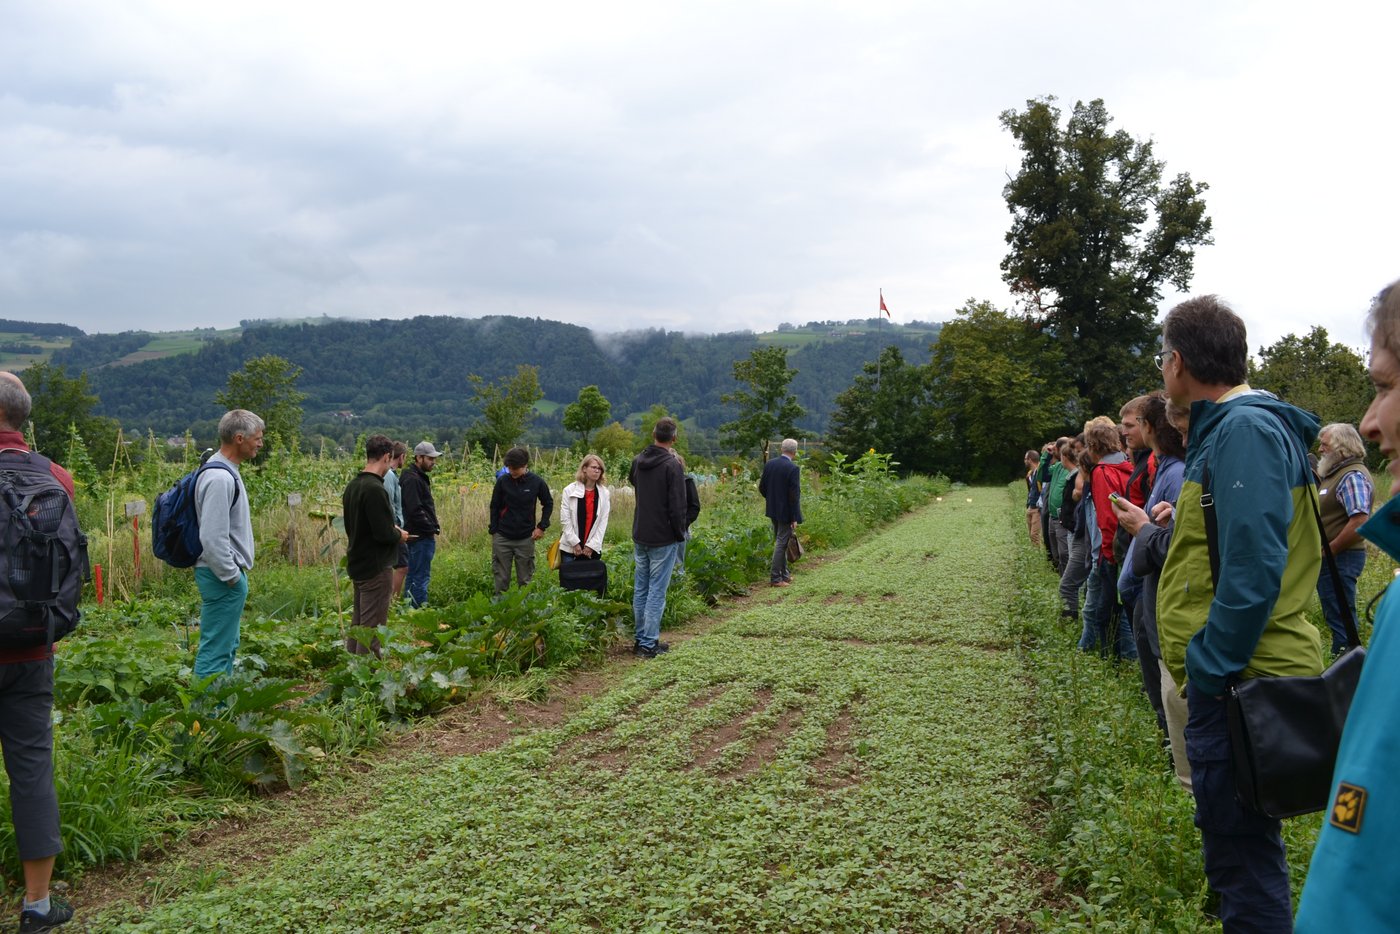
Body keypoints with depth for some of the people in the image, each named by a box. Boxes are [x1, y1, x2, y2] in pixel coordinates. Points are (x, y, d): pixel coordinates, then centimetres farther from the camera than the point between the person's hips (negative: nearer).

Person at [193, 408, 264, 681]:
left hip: (227, 575, 11)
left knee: (227, 645, 18)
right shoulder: (220, 478, -20)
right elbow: (212, 538, -25)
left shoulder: (227, 472, 12)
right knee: (216, 648, -6)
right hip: (223, 577, -11)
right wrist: (232, 576, -17)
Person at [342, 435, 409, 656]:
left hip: (356, 564, 9)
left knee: (358, 622, 18)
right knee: (372, 627, -3)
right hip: (376, 567, -9)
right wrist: (399, 535, -4)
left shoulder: (352, 486, 8)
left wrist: (391, 529, 15)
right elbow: (384, 534, -24)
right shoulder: (375, 489, -21)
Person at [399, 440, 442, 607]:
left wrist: (433, 527, 13)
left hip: (421, 537, 10)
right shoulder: (412, 479, -16)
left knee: (412, 576, 15)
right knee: (421, 576, -7)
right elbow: (415, 510, -22)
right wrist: (432, 529, -15)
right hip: (421, 537, -10)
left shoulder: (420, 477, 16)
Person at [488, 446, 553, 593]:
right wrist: (493, 530, 1)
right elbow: (494, 507, 5)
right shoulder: (502, 481, -6)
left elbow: (548, 504, 8)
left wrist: (542, 526, 1)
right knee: (501, 577, 5)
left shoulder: (537, 482, -7)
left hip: (526, 538, 0)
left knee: (525, 579, 7)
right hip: (502, 538, 0)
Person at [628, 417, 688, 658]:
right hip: (663, 539, -6)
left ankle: (641, 638, 21)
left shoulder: (637, 461, 5)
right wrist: (680, 535, -3)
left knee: (640, 589, 14)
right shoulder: (672, 466, -15)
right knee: (657, 591, -2)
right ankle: (649, 644, 0)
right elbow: (678, 506, -16)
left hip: (640, 536, 7)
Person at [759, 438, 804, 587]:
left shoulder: (769, 464, 1)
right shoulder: (793, 468, -18)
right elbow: (794, 495, -18)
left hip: (773, 510, 7)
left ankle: (784, 573, 27)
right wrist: (795, 518, -14)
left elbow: (762, 487, 7)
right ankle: (775, 578, 2)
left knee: (780, 542, 18)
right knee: (781, 543, -1)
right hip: (786, 512, -7)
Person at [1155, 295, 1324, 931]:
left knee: (1240, 849, 1)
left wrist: (1209, 668, -21)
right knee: (1238, 839, 22)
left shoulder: (1244, 430, -18)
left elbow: (1253, 571, -25)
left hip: (1239, 681, -10)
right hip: (1237, 671, 10)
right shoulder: (1228, 426, 13)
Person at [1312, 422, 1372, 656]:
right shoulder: (1333, 473, 15)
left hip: (1340, 559, -10)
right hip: (1329, 559, 10)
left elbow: (1360, 522, -27)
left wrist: (1329, 550, -20)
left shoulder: (1353, 476, -16)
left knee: (1340, 618, -5)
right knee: (1336, 616, 16)